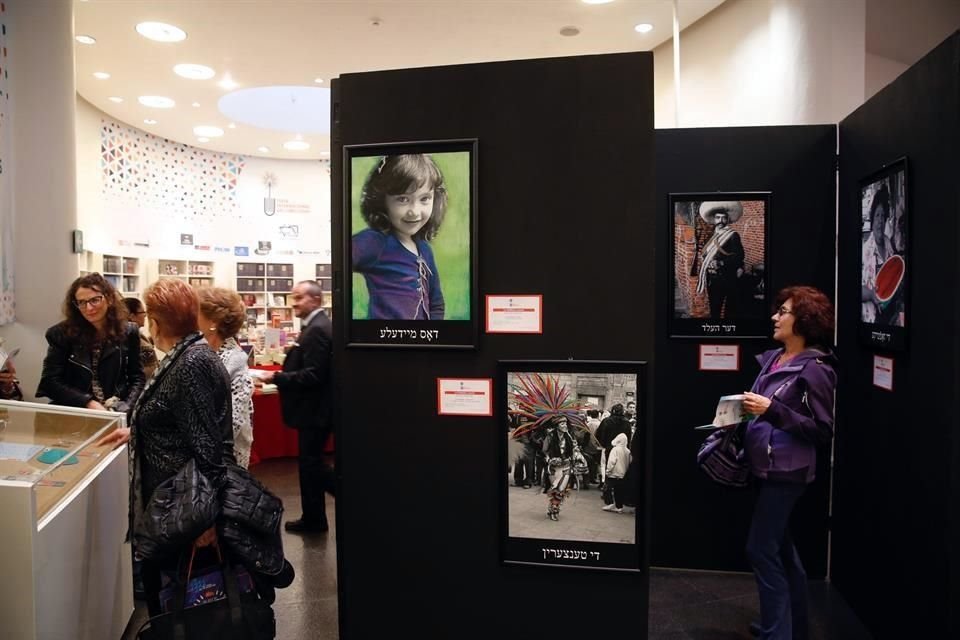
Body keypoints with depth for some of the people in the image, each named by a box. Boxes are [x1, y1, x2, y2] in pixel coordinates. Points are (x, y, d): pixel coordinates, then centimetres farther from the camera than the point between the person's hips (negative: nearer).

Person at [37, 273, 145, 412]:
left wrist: (126, 408, -11)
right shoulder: (61, 334, 1)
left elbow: (137, 378, 6)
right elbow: (50, 381, -2)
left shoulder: (128, 332, 5)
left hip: (117, 410, 1)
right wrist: (89, 403, -13)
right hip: (74, 411, 0)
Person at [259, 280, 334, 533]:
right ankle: (313, 518, 24)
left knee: (311, 463, 0)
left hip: (314, 410, -10)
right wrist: (282, 375, 8)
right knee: (310, 462, 15)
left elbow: (313, 375, -25)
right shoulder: (317, 326, 13)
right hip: (315, 408, 10)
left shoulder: (316, 329, -20)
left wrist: (276, 377, -19)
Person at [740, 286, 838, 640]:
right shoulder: (772, 359, 7)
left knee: (762, 550, -5)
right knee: (781, 549, 18)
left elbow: (823, 430, -17)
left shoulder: (814, 369, -15)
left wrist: (771, 409, -25)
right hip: (767, 467, 8)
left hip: (787, 471, -8)